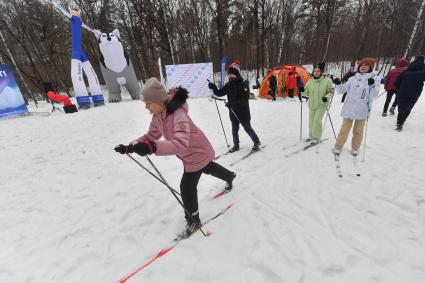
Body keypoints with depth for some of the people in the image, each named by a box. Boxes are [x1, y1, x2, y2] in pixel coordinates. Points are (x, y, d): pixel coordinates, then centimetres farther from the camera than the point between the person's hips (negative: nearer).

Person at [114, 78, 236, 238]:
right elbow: (151, 136, -2)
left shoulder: (178, 115, -38)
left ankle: (193, 220, 27)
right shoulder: (158, 115, -11)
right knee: (208, 168, 32)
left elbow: (182, 144, -52)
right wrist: (130, 147, -11)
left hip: (198, 153, -9)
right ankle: (230, 176, 63)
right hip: (189, 154, 9)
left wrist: (152, 148, -63)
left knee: (187, 187, -1)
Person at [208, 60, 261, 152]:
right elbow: (220, 93, 6)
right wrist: (214, 88, -13)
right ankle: (236, 145, 31)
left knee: (248, 128, 5)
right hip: (233, 112, 6)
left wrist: (233, 103, -33)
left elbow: (245, 99, -24)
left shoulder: (242, 84, -16)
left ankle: (257, 142, 26)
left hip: (243, 112, -6)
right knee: (234, 129, 15)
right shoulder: (228, 85, 3)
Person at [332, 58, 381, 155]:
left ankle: (355, 148, 27)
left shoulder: (375, 78, 1)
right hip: (349, 109, 1)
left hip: (362, 110, -1)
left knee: (358, 131, 11)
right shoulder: (353, 79, 9)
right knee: (344, 129, 6)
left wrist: (372, 85, -31)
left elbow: (374, 95, -12)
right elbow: (342, 89, 8)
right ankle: (338, 147, 16)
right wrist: (338, 84, -12)